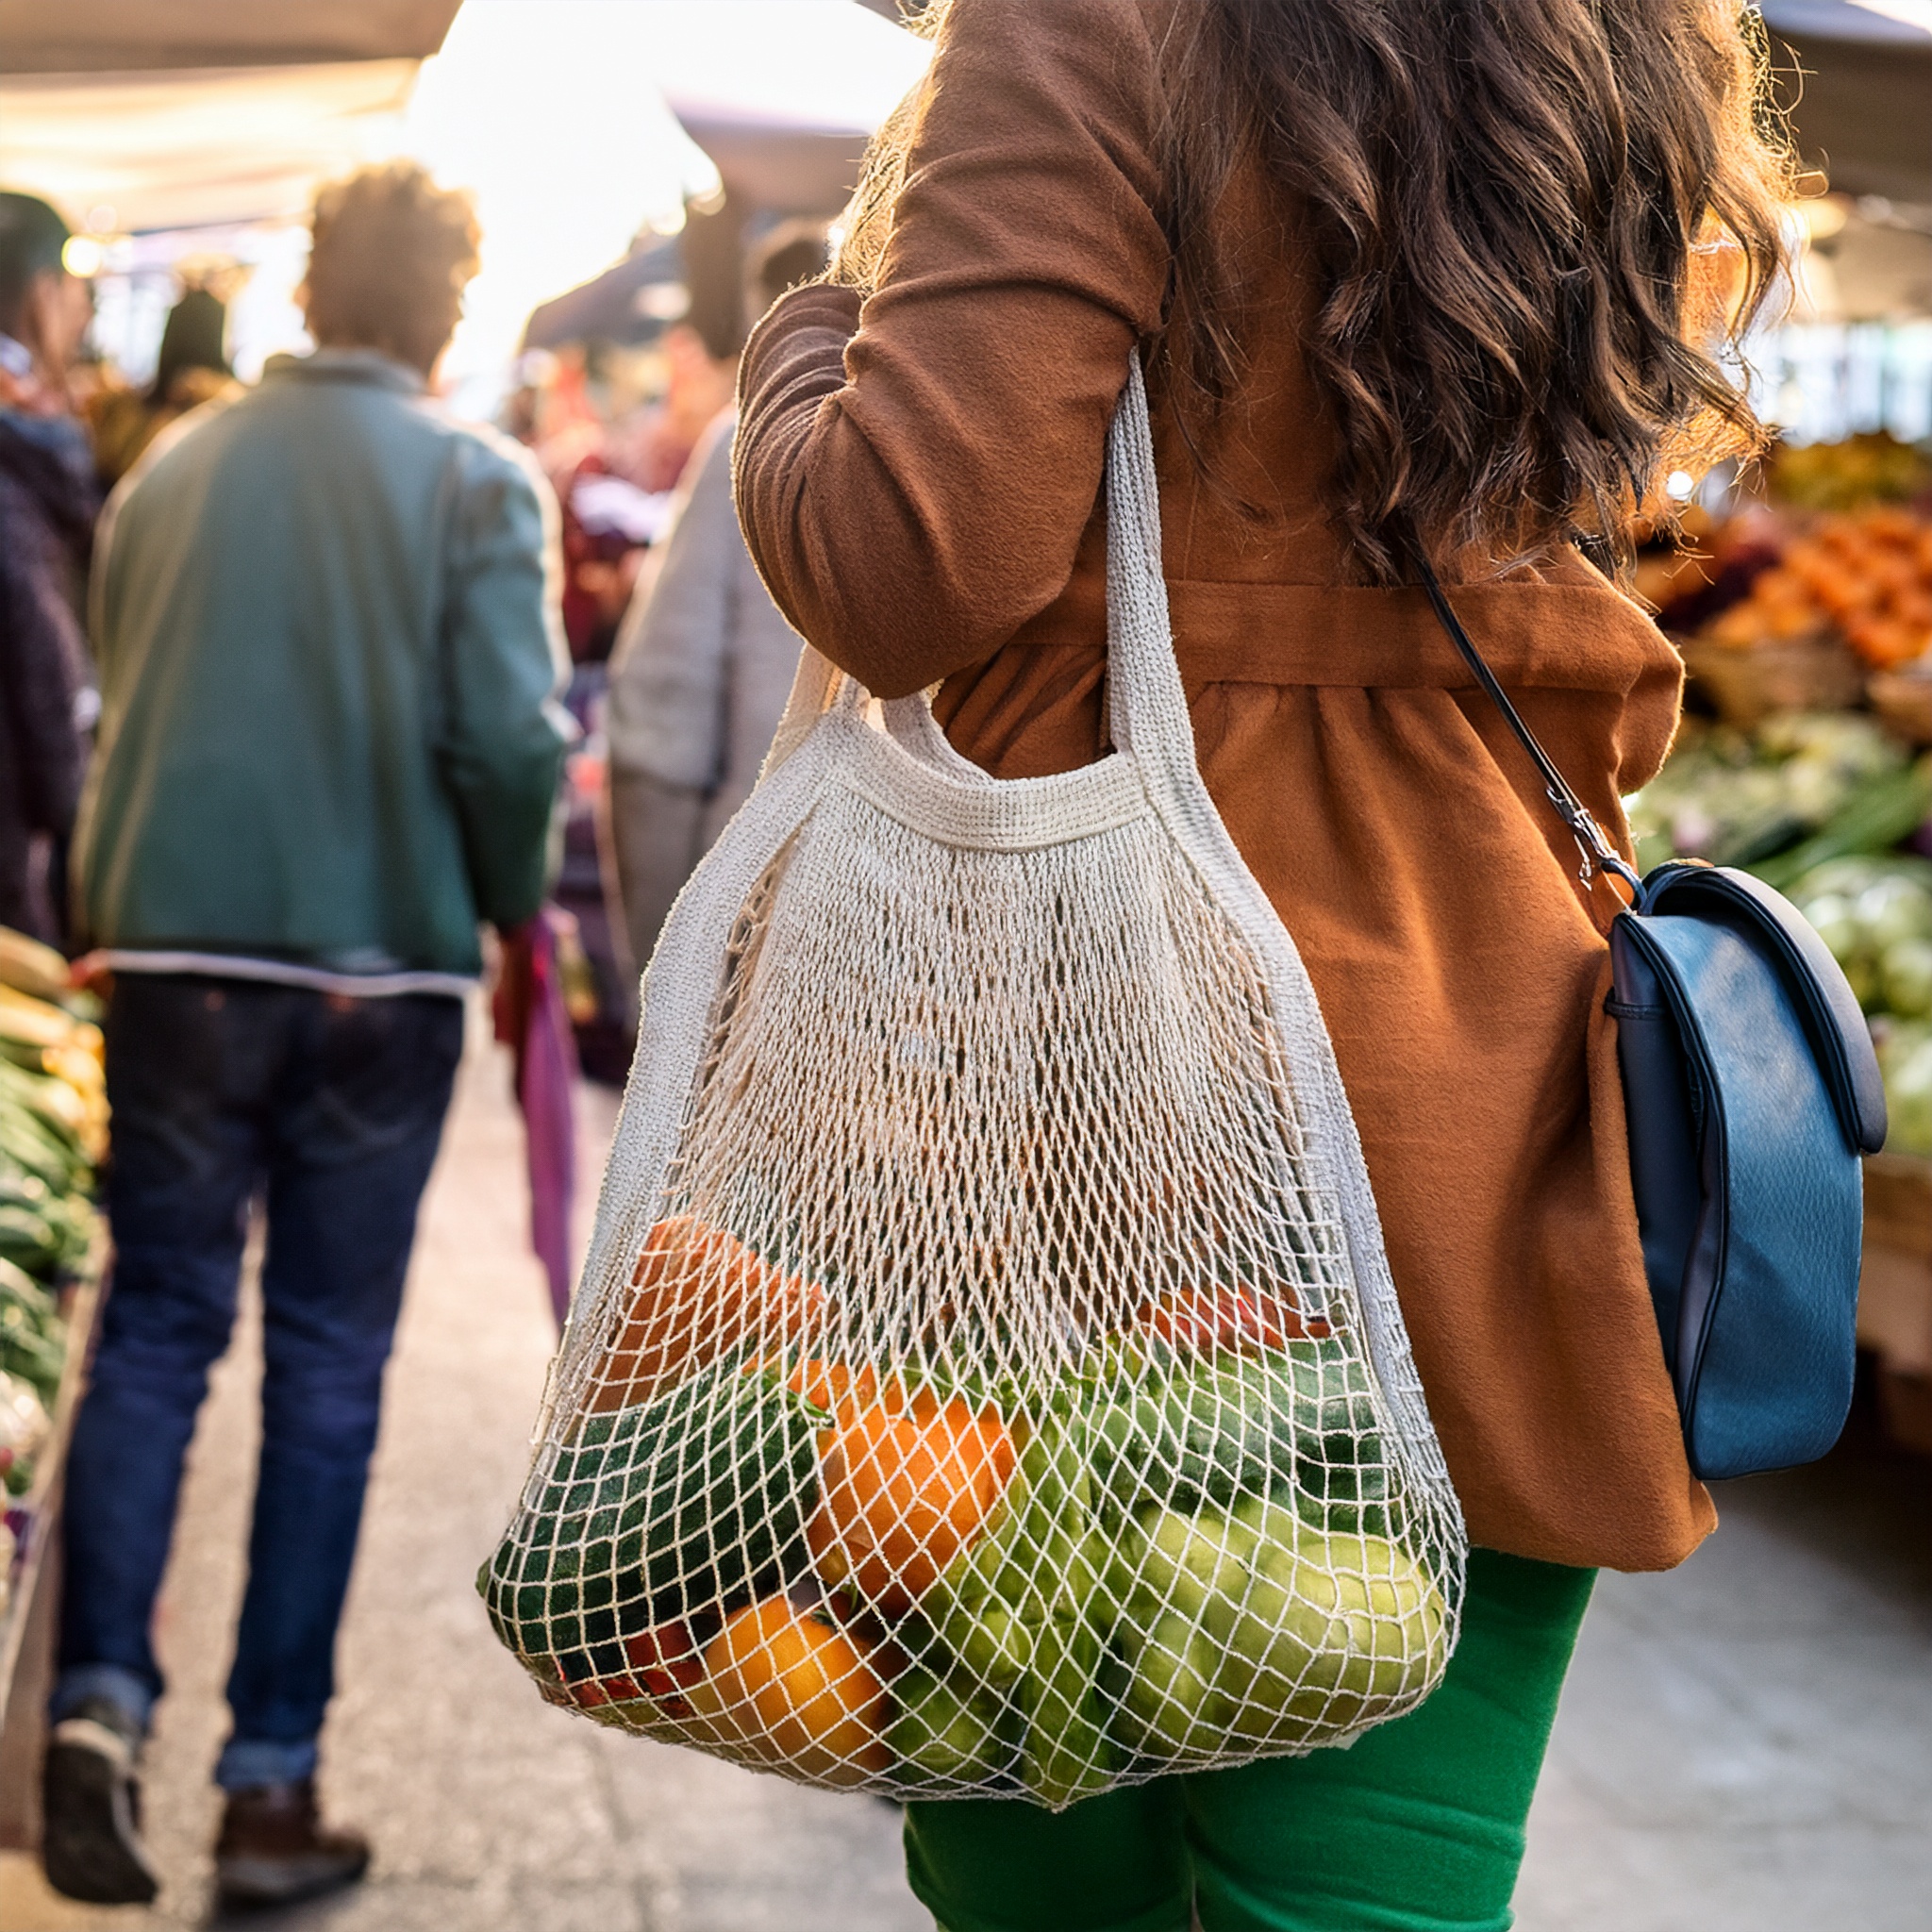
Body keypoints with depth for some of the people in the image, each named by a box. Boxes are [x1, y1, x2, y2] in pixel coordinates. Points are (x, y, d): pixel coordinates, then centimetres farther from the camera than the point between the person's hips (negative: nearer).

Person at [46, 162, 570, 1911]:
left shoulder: (171, 471, 8)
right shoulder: (478, 482, -4)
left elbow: (117, 699, 14)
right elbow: (512, 738, -13)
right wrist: (513, 911, 4)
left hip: (175, 952, 2)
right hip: (383, 966, -2)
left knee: (156, 1327, 11)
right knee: (329, 1364, 6)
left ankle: (101, 1696, -6)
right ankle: (272, 1784, 9)